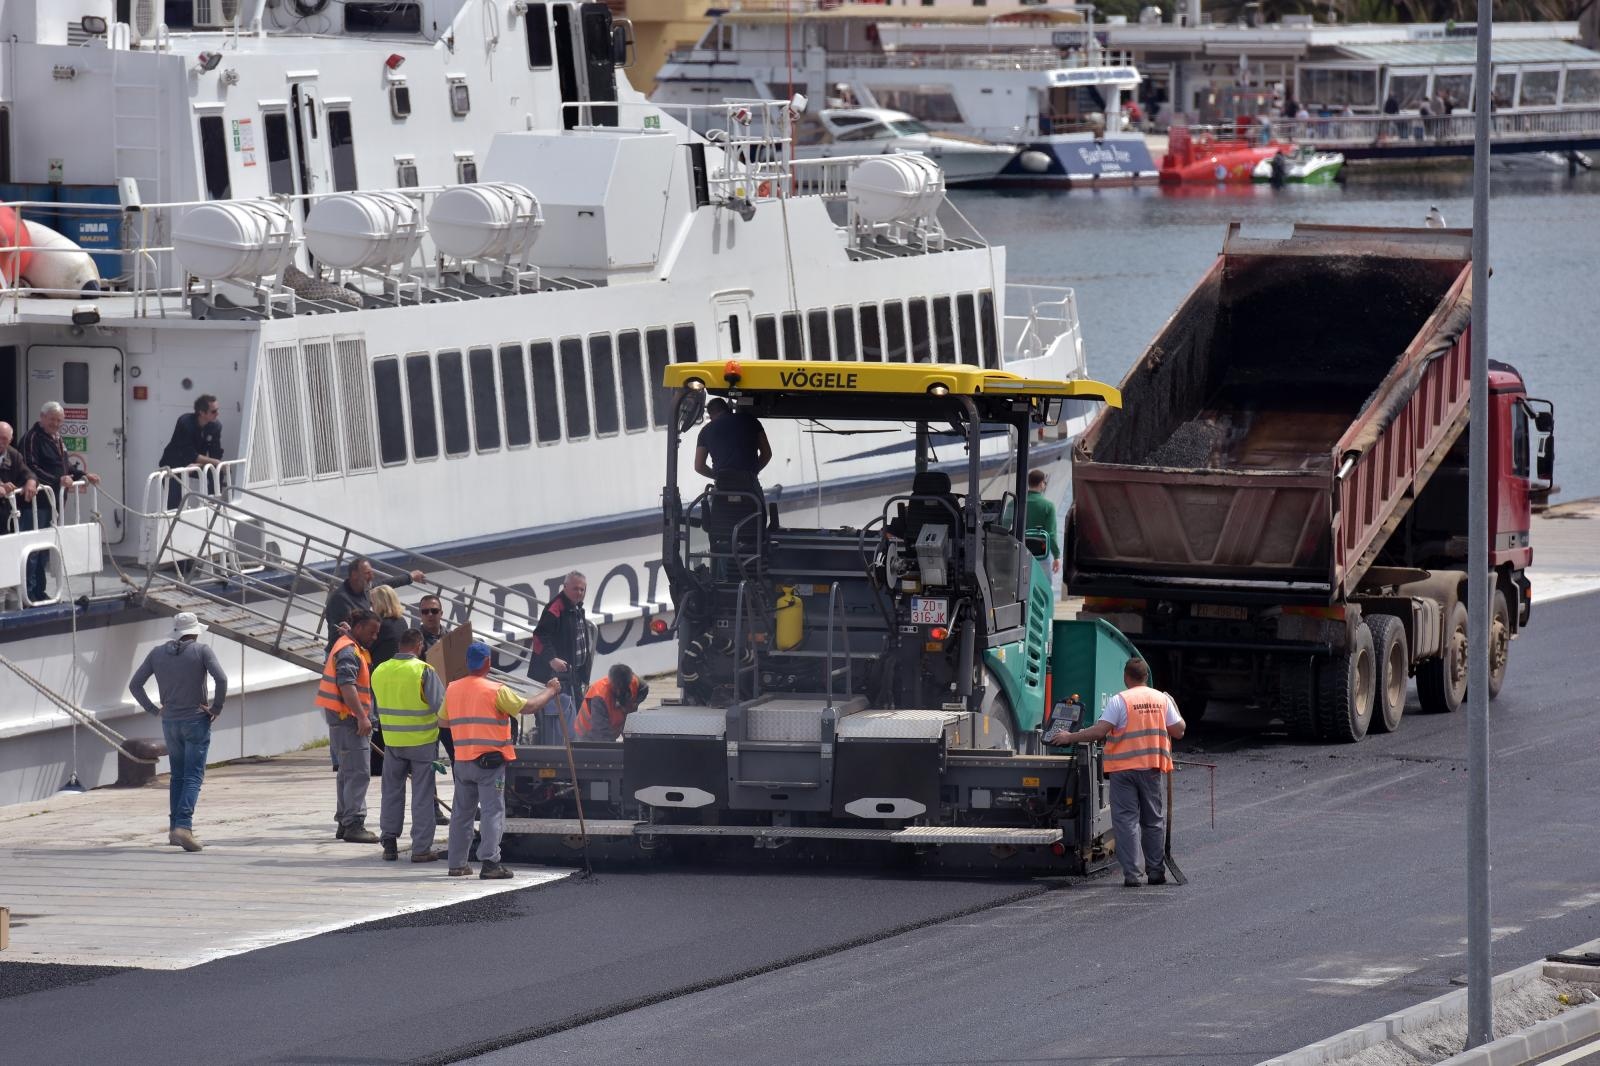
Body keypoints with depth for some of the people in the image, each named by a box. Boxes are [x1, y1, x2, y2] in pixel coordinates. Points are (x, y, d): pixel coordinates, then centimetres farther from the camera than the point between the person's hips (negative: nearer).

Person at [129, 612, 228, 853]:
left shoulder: (158, 653, 5)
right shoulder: (202, 651, -7)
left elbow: (134, 684, 4)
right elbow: (221, 679, -19)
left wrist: (153, 710, 8)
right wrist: (216, 708, -8)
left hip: (170, 722, 4)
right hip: (196, 720, -4)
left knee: (177, 775, 17)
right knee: (193, 776, -5)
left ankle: (175, 828, 15)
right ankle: (184, 826, -20)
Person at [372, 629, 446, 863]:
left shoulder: (379, 671, 2)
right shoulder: (423, 671, -15)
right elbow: (441, 705, -15)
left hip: (392, 741, 4)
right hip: (422, 741, -4)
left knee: (392, 791, 16)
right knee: (422, 795, 3)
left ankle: (389, 842, 16)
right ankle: (421, 848, 4)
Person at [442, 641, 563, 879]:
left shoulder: (452, 689, 6)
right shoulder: (495, 691, -11)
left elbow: (445, 721, 15)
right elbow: (526, 706, -8)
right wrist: (550, 692, 7)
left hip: (462, 760, 6)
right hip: (490, 760, -6)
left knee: (461, 812, 13)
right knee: (492, 811, -4)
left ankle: (457, 863, 16)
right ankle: (490, 863, -11)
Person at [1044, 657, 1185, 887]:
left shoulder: (1119, 701, -8)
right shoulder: (1163, 699, 4)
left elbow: (1100, 731, -15)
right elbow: (1178, 731, 6)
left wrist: (1070, 737, -7)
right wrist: (1177, 716, 27)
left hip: (1123, 767, -3)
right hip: (1152, 767, 3)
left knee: (1126, 820, 0)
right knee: (1154, 821, 14)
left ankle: (1131, 874, -5)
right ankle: (1155, 871, 16)